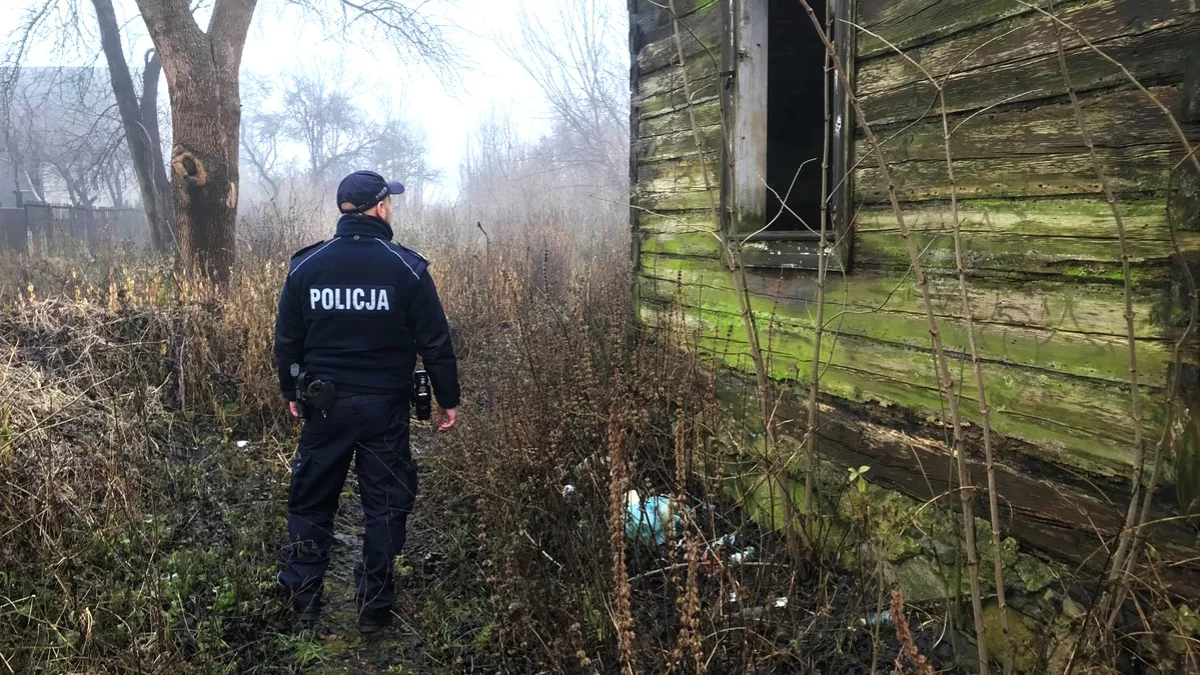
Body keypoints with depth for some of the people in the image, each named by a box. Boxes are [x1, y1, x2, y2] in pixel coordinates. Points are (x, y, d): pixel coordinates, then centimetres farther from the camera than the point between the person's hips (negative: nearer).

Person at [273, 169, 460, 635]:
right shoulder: (406, 267, -9)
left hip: (324, 404, 3)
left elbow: (287, 340, 5)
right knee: (385, 505, 9)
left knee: (311, 501, 15)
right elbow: (435, 342, -7)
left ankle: (302, 604, 23)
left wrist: (291, 392, 19)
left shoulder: (306, 265, -1)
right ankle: (374, 609, 15)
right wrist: (448, 398, 3)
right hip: (385, 406, -2)